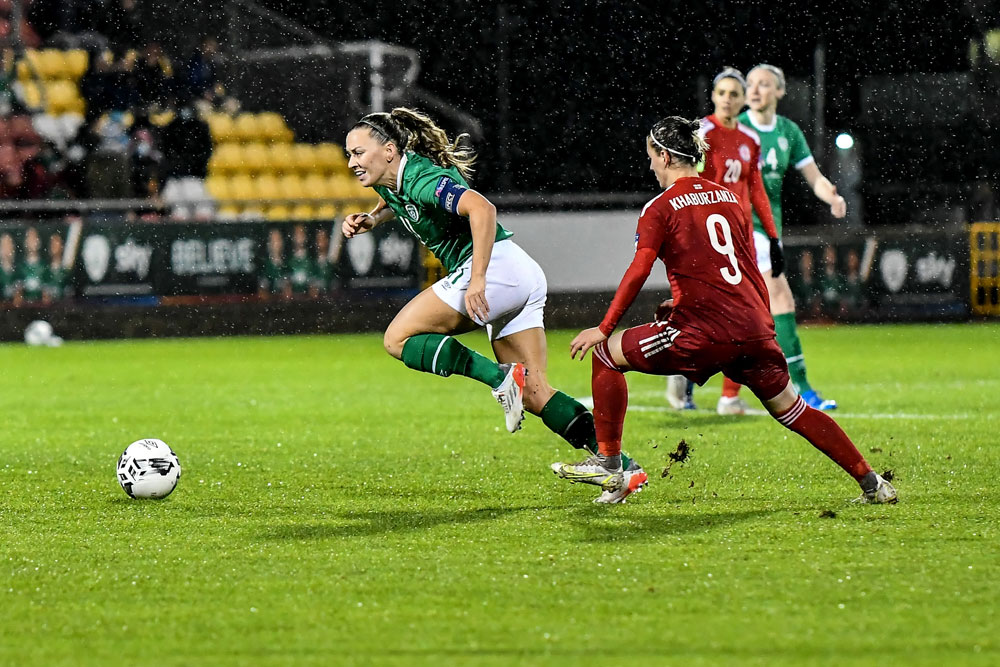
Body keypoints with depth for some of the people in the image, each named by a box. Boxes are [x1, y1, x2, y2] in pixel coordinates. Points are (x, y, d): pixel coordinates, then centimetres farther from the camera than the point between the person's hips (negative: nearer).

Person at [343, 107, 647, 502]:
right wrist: (370, 219, 19)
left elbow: (482, 209, -29)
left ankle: (501, 378, -16)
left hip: (496, 267, -10)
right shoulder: (390, 181, 14)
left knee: (398, 339, -8)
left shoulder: (421, 179, -14)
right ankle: (624, 468, -3)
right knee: (533, 393, 4)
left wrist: (477, 280, -35)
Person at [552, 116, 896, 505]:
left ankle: (607, 461, 8)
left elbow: (639, 271, -10)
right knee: (789, 409, 18)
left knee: (607, 354, 9)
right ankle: (871, 483, 14)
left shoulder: (661, 207, -1)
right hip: (755, 327, 6)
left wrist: (604, 329, -6)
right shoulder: (729, 198, 17)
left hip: (704, 333, -6)